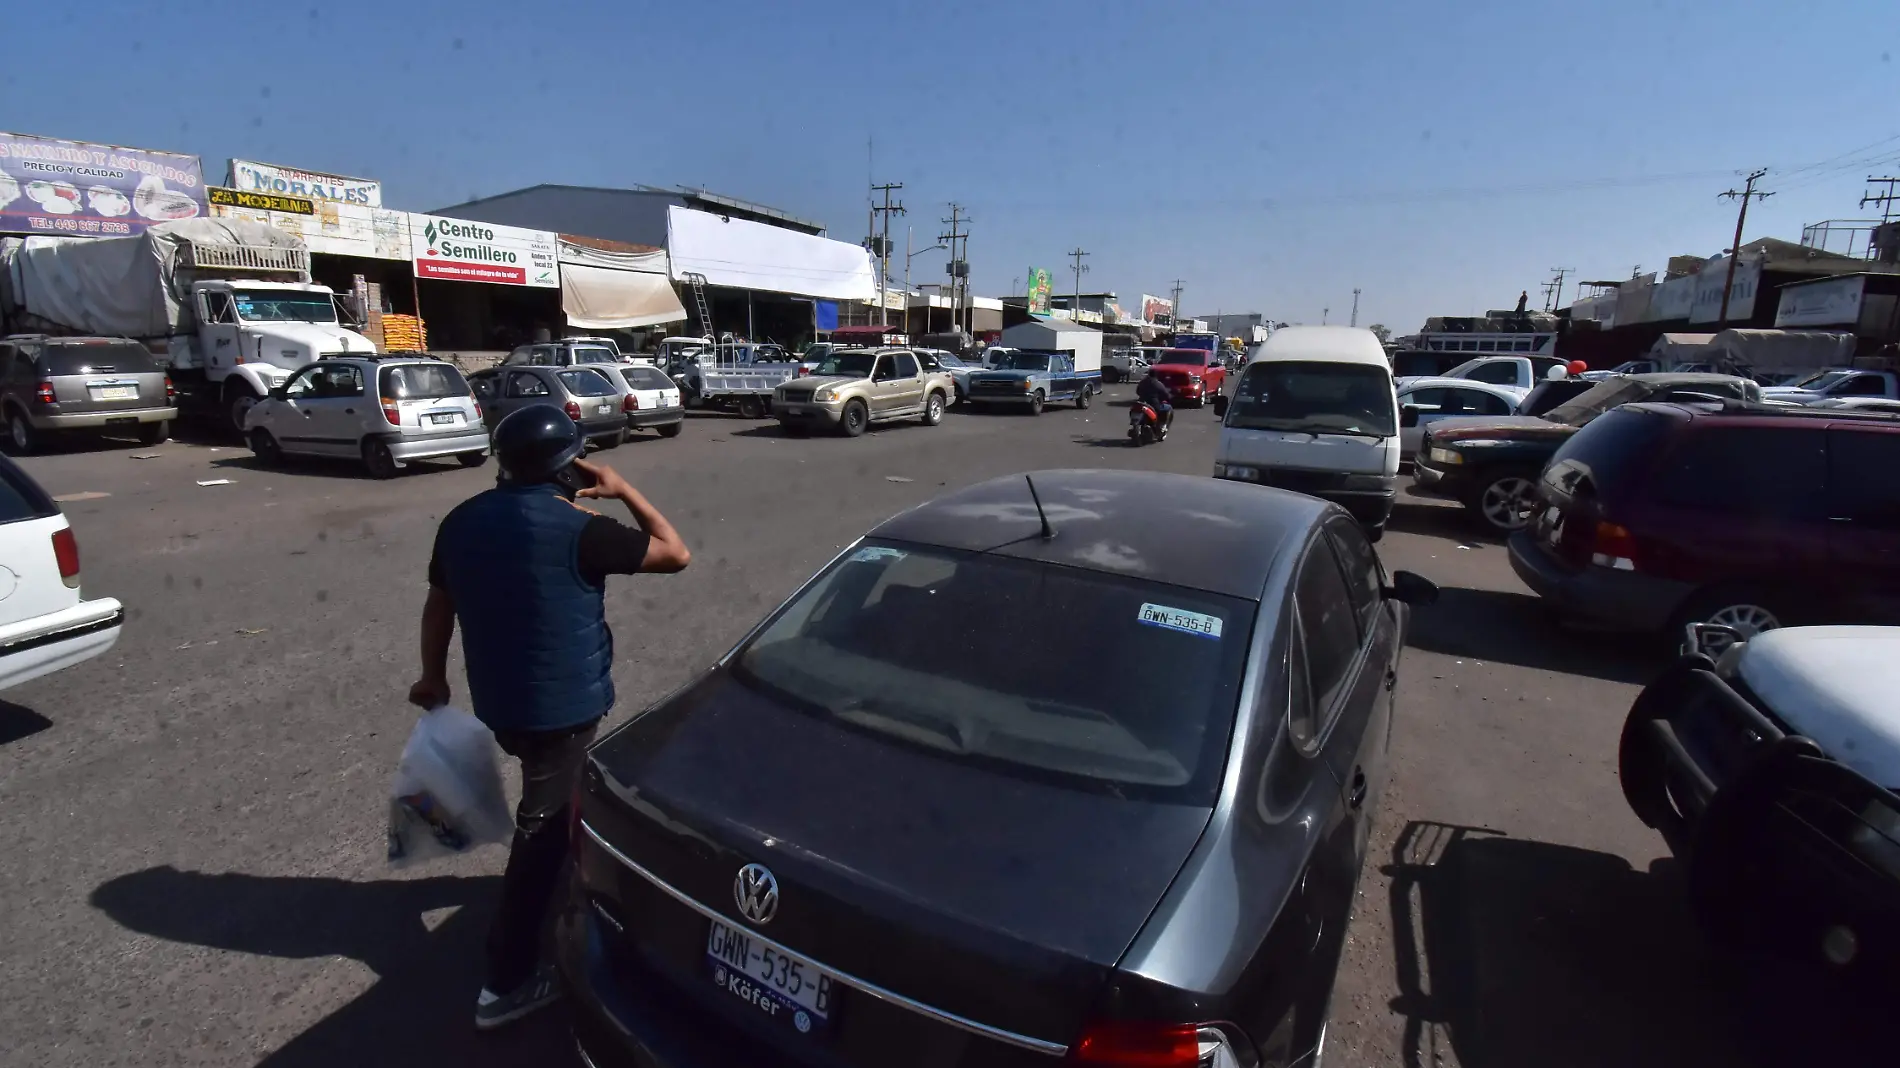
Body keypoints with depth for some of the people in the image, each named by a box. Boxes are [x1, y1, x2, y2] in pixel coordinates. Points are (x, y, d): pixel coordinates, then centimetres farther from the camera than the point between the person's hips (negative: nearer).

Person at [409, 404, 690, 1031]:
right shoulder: (576, 529, -21)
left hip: (498, 700, 7)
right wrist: (622, 491, -6)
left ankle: (571, 866, 51)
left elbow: (438, 604, 12)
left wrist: (433, 678, 25)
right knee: (542, 830, 3)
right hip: (561, 704, -7)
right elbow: (675, 554, -15)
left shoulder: (462, 521, 1)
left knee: (553, 809, 30)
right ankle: (506, 984, 12)